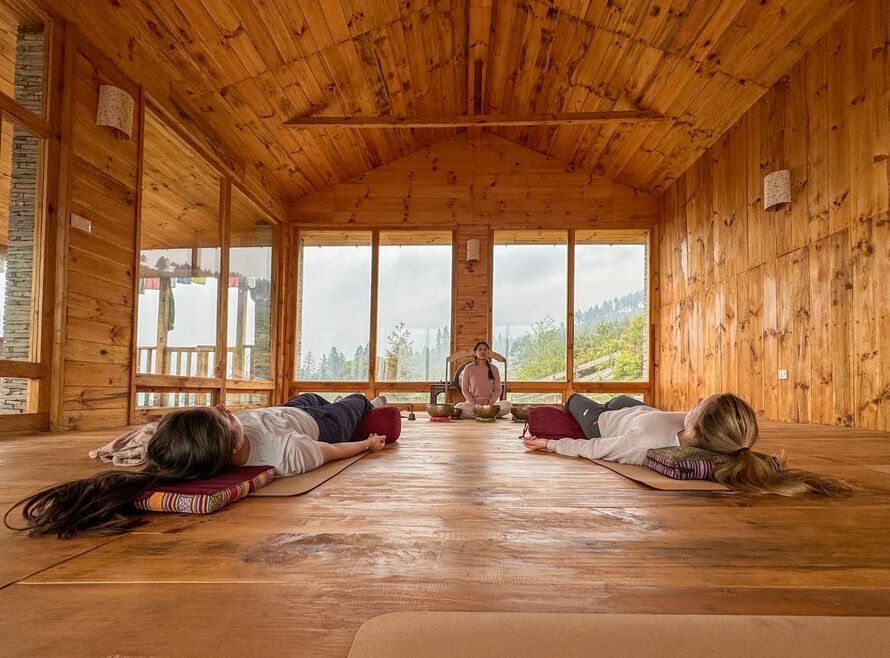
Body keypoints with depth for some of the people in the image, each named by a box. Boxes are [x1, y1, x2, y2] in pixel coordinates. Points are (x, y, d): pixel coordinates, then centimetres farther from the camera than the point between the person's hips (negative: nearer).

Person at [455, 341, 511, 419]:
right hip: (472, 403, -1)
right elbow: (465, 390, 1)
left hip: (490, 403, 1)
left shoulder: (493, 369, 6)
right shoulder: (468, 368, 2)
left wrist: (490, 403, -10)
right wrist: (474, 404, -12)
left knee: (507, 405, -28)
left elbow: (498, 390, 7)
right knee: (458, 407, -33)